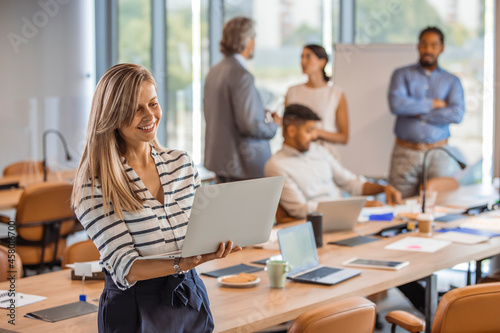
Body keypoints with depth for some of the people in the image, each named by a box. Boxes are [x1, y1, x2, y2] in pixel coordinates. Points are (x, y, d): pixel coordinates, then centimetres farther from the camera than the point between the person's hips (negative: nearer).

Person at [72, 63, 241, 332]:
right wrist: (183, 264, -34)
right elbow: (126, 269, -20)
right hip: (134, 308, -5)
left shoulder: (180, 163, 3)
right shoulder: (95, 185, -15)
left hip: (191, 300, 6)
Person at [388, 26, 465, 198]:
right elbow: (396, 104, -11)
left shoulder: (451, 81, 11)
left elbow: (457, 114, -7)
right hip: (405, 153, -1)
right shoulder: (402, 75, 9)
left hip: (438, 154, 1)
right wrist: (433, 103, -6)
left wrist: (418, 114, -9)